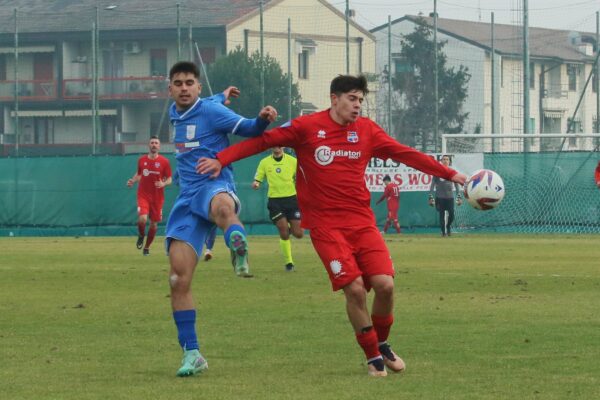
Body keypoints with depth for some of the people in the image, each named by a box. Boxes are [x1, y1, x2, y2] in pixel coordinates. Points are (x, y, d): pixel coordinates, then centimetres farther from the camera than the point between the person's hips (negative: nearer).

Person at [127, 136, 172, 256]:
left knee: (154, 224, 8)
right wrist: (133, 181, -1)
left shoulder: (164, 161, -4)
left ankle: (147, 247, 28)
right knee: (142, 219, -22)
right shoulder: (141, 160, 2)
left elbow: (169, 179, 0)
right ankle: (141, 236, 11)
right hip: (143, 195, 0)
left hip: (157, 197, 0)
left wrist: (163, 184, -21)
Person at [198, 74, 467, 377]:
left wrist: (449, 174, 9)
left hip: (362, 221, 3)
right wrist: (221, 159, -10)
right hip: (326, 225, -3)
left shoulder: (366, 130, 7)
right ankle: (373, 357, 3)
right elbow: (263, 140, -1)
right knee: (354, 289, -15)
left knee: (385, 284, -10)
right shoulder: (306, 127, -3)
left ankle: (382, 343, 18)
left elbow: (407, 155, 11)